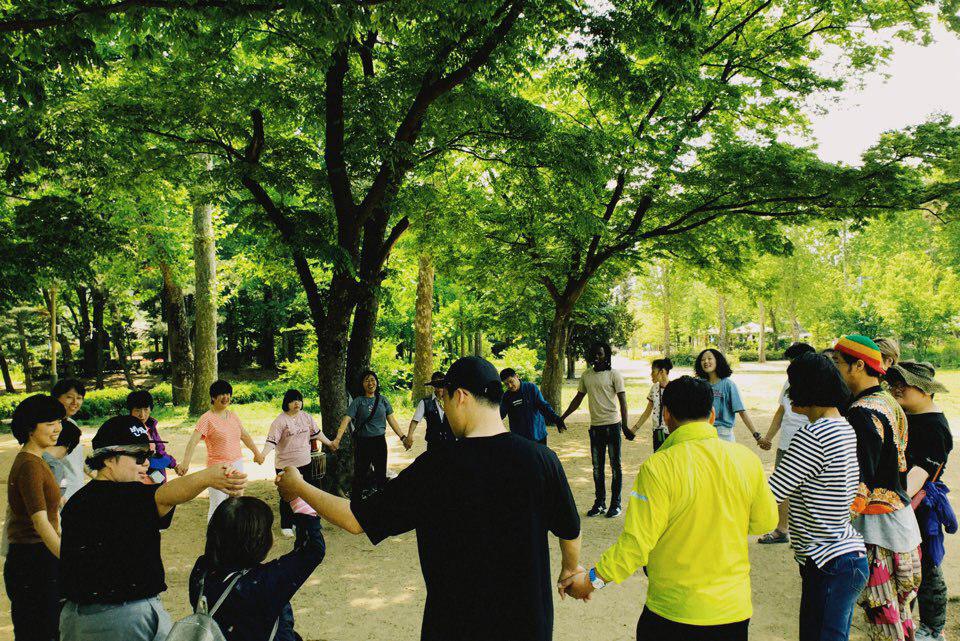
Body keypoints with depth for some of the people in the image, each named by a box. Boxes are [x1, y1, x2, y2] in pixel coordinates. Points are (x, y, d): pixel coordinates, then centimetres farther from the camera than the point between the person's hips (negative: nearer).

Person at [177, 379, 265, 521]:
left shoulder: (233, 416, 8)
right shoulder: (207, 418, -11)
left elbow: (245, 436, 21)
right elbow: (193, 441, -22)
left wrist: (257, 452, 30)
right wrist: (185, 463, -35)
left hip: (237, 464, 6)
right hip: (218, 467, -6)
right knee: (217, 507, -7)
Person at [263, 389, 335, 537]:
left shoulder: (306, 417, 6)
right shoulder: (280, 420, -12)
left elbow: (317, 433, 18)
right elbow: (271, 440, -19)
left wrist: (329, 443, 24)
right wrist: (263, 455, -33)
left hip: (305, 463, 5)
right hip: (285, 465, -5)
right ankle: (286, 526, 18)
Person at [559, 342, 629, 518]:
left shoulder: (614, 374, -6)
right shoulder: (586, 376, 9)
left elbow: (622, 400, -10)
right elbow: (578, 399, 17)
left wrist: (625, 426, -20)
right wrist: (562, 417, 15)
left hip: (612, 424, -5)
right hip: (595, 426, 5)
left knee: (615, 466, 3)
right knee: (597, 467, 11)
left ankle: (615, 504, 12)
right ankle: (599, 503, 21)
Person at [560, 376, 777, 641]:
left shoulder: (658, 467, -21)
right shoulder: (747, 459, -8)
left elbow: (638, 541, -21)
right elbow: (765, 522, 5)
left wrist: (593, 579, -9)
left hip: (674, 613, -3)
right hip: (735, 611, 4)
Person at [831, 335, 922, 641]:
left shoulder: (863, 412, -20)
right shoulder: (888, 401, 10)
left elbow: (860, 482, -24)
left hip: (877, 524, -10)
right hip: (901, 516, 10)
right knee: (899, 608, 20)